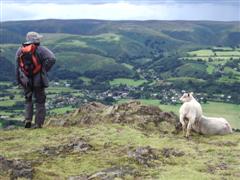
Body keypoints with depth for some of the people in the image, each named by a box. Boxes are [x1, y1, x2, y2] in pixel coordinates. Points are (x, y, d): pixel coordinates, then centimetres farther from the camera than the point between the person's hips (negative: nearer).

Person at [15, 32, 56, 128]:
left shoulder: (20, 51, 3)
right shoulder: (40, 49, -11)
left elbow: (17, 67, 7)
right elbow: (52, 59, -25)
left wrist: (19, 81, 14)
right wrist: (44, 70, -12)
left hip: (26, 80, 4)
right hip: (38, 80, -3)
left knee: (28, 100, 21)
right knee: (39, 101, 9)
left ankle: (28, 119, 7)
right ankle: (38, 123, 10)